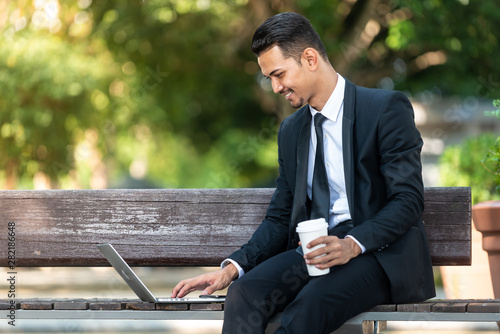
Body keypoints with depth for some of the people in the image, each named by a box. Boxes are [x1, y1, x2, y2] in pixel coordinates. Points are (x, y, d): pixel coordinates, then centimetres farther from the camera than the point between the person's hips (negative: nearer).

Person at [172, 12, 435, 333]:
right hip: (316, 250, 6)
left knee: (311, 304, -36)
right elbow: (280, 218, 17)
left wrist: (353, 245, -26)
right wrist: (232, 268, 0)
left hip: (382, 253, -5)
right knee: (244, 292, -26)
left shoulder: (387, 108, -3)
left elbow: (408, 199, -10)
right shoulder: (291, 130, 18)